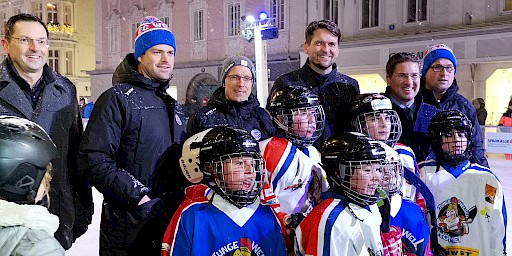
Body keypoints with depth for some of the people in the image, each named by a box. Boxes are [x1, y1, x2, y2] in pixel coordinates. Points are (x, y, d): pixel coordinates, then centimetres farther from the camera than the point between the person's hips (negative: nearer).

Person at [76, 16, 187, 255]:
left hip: (171, 220, 7)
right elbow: (93, 161, -18)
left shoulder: (174, 107, 14)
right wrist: (140, 198, -20)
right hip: (128, 228, -6)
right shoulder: (118, 98, -9)